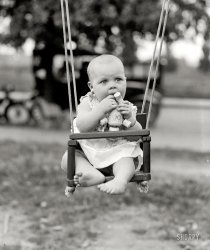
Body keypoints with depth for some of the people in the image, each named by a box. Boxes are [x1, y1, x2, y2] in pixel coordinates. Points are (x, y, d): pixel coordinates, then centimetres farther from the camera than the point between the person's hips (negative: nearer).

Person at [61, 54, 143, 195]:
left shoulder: (127, 107, 1)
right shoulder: (88, 103, -4)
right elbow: (82, 127, -21)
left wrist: (130, 118, -24)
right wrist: (101, 110, -30)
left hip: (117, 153, -1)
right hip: (89, 152, 1)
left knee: (126, 161, -29)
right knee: (68, 158, -20)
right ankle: (94, 175, -41)